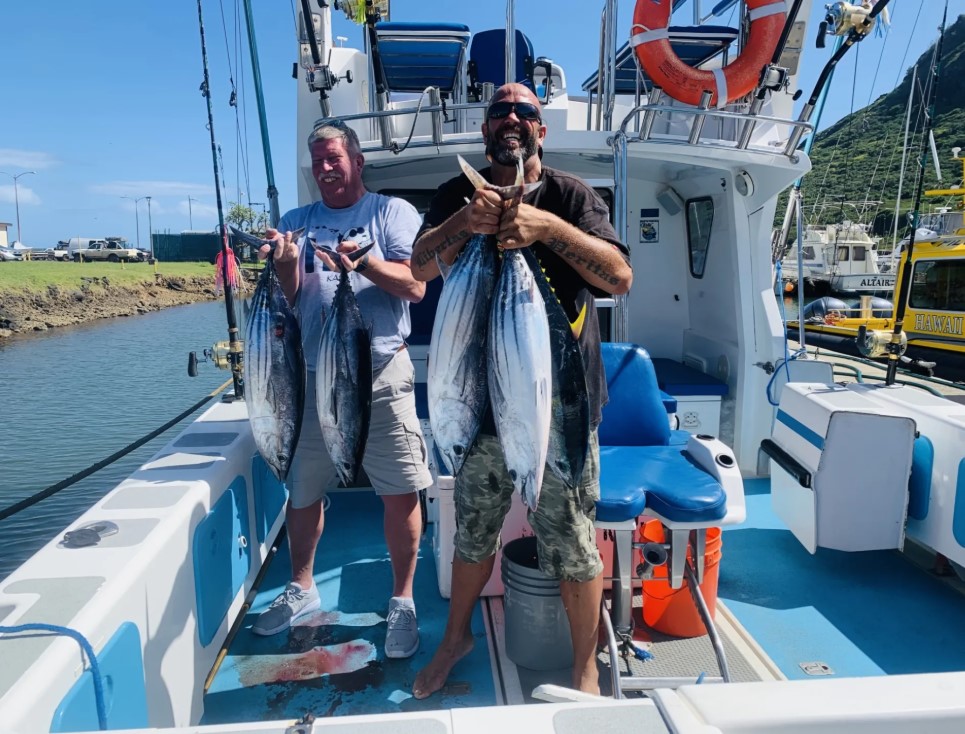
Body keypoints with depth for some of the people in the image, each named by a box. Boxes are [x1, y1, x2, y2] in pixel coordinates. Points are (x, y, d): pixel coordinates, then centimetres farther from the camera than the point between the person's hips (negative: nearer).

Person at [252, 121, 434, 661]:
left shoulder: (393, 212, 4)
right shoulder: (297, 222, 14)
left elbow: (415, 286, -8)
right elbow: (287, 299, 7)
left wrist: (364, 262, -23)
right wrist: (285, 264, -13)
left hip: (381, 374, -3)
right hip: (313, 374, 4)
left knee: (402, 491, -4)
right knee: (302, 489, 13)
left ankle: (403, 602, 15)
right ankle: (302, 589, 36)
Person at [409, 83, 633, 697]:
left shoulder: (571, 195, -3)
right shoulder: (459, 195, 6)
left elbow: (621, 277, -15)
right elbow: (421, 266, -8)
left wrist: (550, 227, -29)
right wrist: (465, 222, -28)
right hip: (482, 399, 3)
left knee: (574, 546, 6)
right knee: (472, 535, 19)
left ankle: (586, 670, 28)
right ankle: (456, 637, 43)